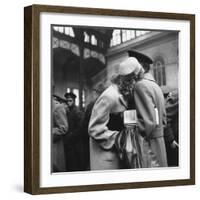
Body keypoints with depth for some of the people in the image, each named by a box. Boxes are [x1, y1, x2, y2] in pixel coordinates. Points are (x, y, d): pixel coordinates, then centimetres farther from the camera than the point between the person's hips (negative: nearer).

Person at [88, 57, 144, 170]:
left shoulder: (124, 94, 5)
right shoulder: (109, 97, -22)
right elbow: (95, 129, -21)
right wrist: (118, 139, -20)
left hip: (118, 148, 8)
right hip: (105, 151, -8)